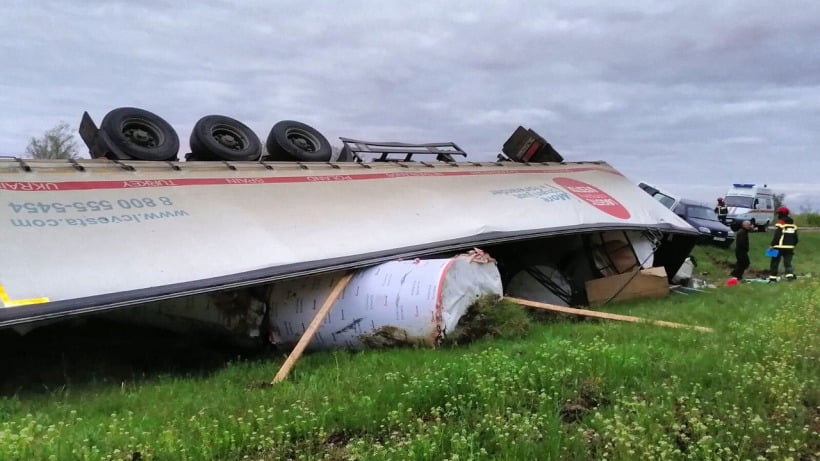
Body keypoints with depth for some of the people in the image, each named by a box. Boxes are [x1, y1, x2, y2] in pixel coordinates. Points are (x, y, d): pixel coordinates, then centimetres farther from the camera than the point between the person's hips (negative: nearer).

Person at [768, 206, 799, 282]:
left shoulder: (780, 223, -9)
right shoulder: (793, 224, 13)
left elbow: (777, 236, -16)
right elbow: (795, 237, 18)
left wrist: (772, 245, -12)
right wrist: (793, 245, 27)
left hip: (780, 247, -6)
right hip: (790, 247, 6)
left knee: (775, 262, 3)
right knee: (787, 262, 9)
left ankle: (772, 277, 2)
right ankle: (790, 275, -8)